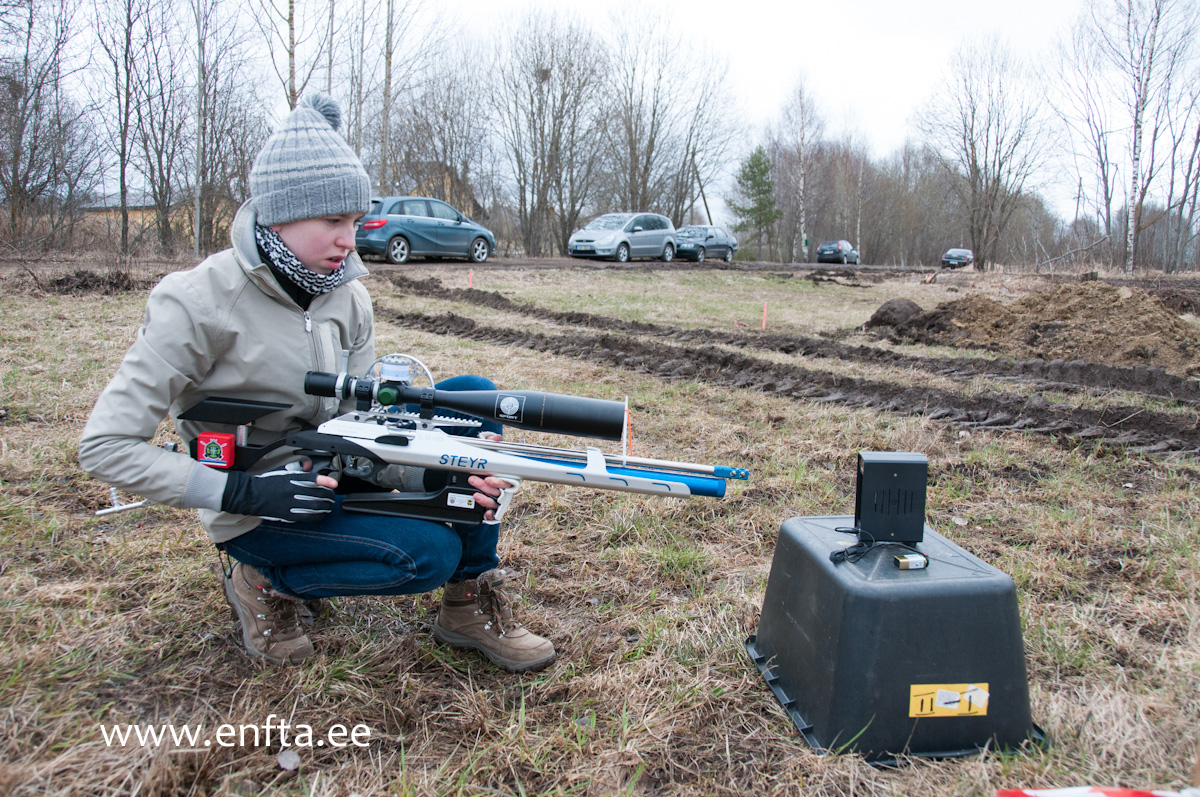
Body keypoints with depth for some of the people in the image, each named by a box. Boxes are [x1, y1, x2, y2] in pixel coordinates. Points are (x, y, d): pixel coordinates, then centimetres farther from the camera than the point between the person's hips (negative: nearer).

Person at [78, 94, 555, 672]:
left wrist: (433, 474, -25)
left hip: (332, 473, 6)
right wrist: (242, 491, -30)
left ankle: (471, 606, -4)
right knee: (430, 552, -26)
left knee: (473, 397, -11)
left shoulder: (348, 297, -4)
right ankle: (265, 581, 1)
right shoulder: (200, 302, -21)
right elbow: (105, 445, -20)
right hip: (257, 510, -6)